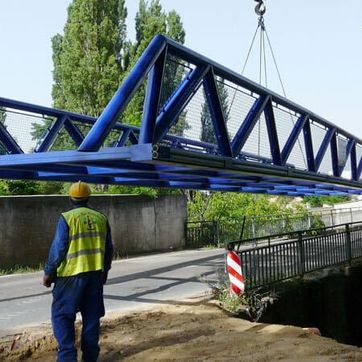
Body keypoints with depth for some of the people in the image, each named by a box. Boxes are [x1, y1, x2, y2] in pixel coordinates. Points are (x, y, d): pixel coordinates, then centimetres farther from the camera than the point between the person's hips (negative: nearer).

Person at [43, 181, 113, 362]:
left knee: (62, 315, 7)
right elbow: (109, 249, 11)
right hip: (95, 273, 4)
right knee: (91, 316, 12)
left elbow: (58, 249, -9)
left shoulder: (67, 218, -7)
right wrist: (105, 271, 23)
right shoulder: (101, 218, 7)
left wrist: (48, 272, 2)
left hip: (72, 274, -4)